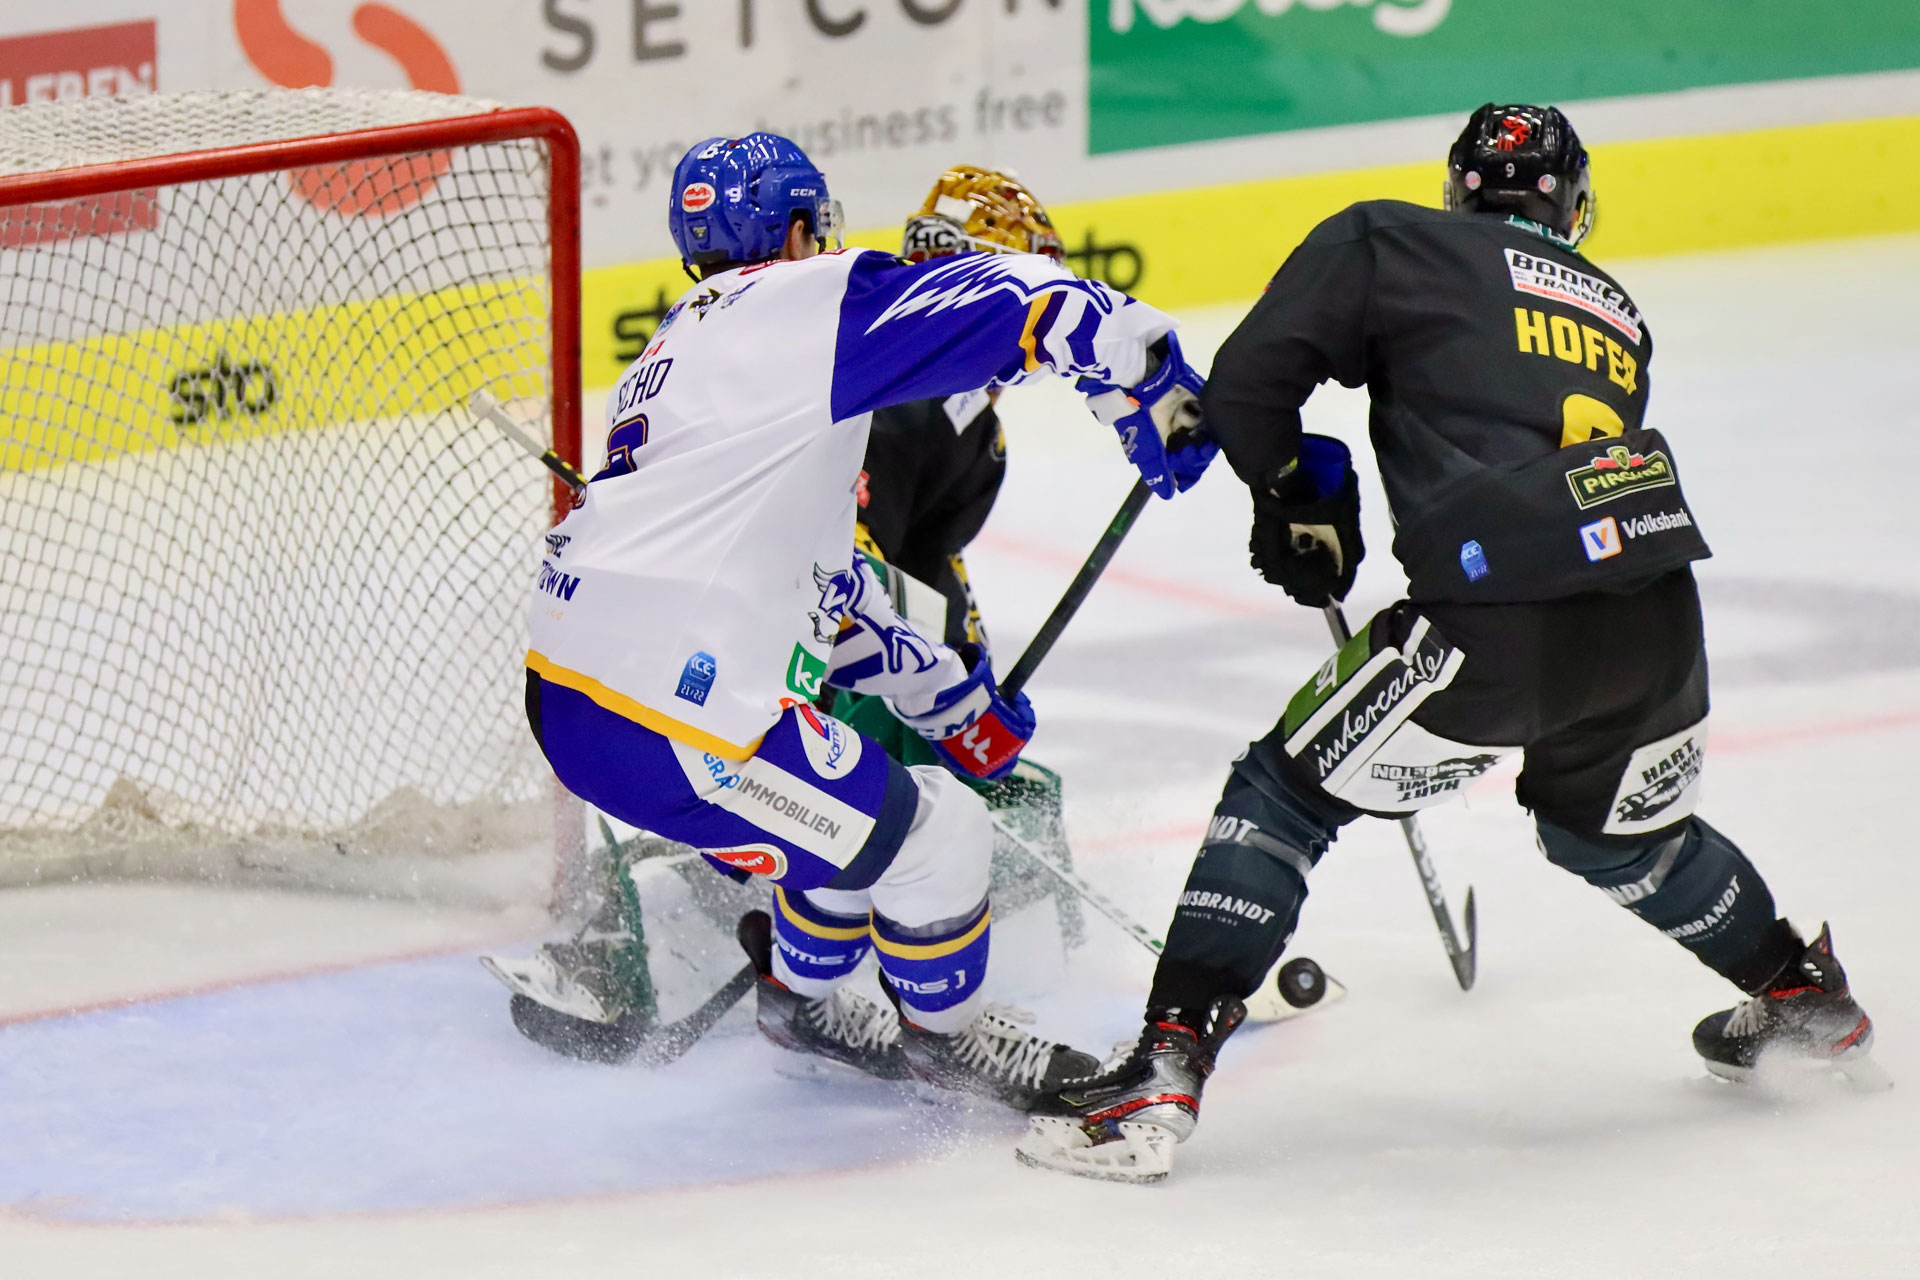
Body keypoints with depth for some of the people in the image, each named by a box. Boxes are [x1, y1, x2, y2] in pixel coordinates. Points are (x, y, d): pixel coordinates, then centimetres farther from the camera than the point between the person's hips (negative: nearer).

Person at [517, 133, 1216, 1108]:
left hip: (571, 682, 10)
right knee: (934, 838, 3)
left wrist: (947, 697, 33)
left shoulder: (687, 340, 25)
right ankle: (943, 1031, 26)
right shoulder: (804, 303, -5)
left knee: (858, 802, 26)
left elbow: (809, 575, 29)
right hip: (660, 708, -10)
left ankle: (803, 995, 45)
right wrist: (1152, 385, 1)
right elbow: (1013, 299, -14)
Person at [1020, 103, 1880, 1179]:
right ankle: (1806, 997, 49)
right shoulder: (1617, 312, 29)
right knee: (1623, 834, 35)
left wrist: (1297, 500, 22)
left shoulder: (1388, 244, 13)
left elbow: (1246, 383, 6)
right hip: (1656, 608, 5)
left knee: (1285, 795, 8)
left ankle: (1166, 1070, -2)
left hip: (1500, 620, -5)